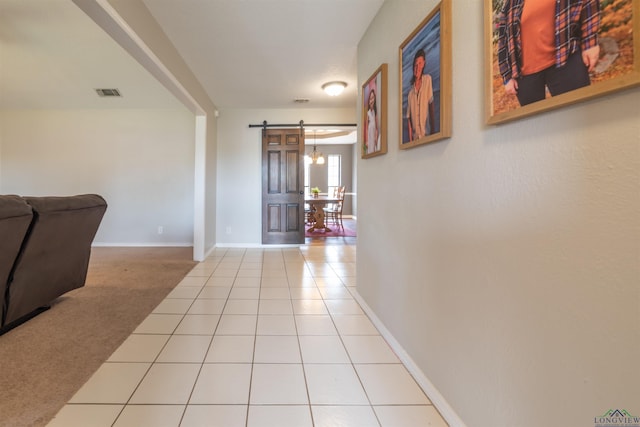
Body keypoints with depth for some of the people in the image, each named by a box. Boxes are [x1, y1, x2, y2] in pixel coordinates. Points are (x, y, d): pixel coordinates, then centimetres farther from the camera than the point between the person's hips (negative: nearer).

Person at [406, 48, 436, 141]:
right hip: (414, 138, 2)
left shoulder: (428, 79, 1)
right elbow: (409, 118, 7)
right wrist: (410, 140, -2)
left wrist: (433, 131, -7)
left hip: (426, 134, -2)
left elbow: (431, 105, -2)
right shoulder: (410, 93, 6)